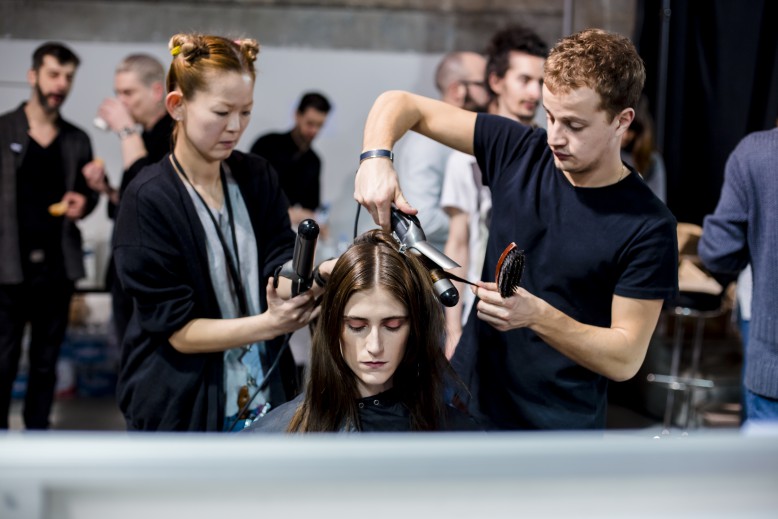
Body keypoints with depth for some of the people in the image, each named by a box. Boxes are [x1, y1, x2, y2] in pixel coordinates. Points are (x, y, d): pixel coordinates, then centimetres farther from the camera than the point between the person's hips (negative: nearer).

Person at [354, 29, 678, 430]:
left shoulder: (648, 227, -16)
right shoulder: (517, 152, -5)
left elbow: (626, 358, -15)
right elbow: (402, 104, -1)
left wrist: (537, 315, -28)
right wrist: (375, 159, -21)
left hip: (560, 422, -3)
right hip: (465, 398, 4)